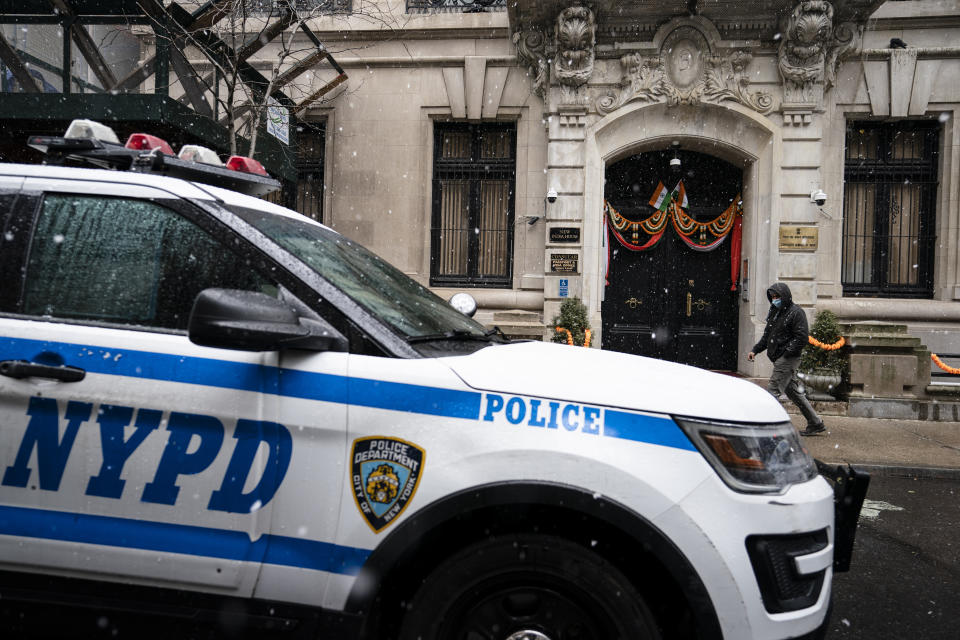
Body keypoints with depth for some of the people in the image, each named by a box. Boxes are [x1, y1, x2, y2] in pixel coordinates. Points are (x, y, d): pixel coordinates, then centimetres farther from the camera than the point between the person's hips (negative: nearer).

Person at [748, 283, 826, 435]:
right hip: (779, 359, 9)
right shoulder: (774, 312, 17)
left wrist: (786, 352, -22)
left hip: (788, 360, -9)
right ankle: (816, 423, 22)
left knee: (773, 392, -10)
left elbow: (801, 338, -15)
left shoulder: (796, 313, -10)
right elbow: (767, 335, 22)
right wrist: (755, 350, 9)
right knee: (794, 392, 14)